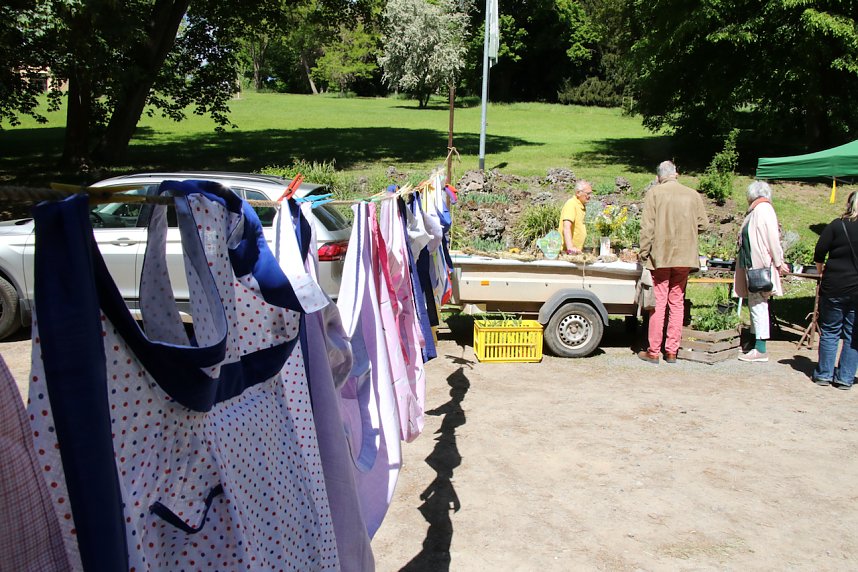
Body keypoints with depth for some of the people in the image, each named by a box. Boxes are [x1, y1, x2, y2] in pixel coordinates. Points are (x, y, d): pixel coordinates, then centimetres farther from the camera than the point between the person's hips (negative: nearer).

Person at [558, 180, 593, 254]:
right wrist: (570, 248, -38)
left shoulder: (583, 206, 16)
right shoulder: (571, 204, -13)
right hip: (567, 251, -8)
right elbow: (566, 228, -26)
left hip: (576, 251, 8)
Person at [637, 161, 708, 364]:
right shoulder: (693, 194, 4)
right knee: (677, 303, 10)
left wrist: (643, 254, -3)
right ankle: (672, 351, 14)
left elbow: (647, 226, -9)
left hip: (660, 256, -3)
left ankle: (653, 352, 5)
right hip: (685, 257, 3)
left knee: (658, 302, 1)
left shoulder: (654, 193, -4)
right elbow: (703, 224, 6)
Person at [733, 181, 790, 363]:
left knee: (758, 305, -7)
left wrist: (779, 263, -16)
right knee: (755, 304, 14)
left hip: (761, 267, -10)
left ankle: (761, 350, -4)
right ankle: (757, 343, 23)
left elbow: (773, 238, -17)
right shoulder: (756, 210, 16)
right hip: (753, 266, 10)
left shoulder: (763, 209, -13)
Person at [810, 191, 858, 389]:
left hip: (835, 287, -1)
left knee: (830, 332, 9)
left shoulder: (836, 226, -7)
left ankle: (824, 374, 12)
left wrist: (821, 270, 13)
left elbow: (819, 254, -5)